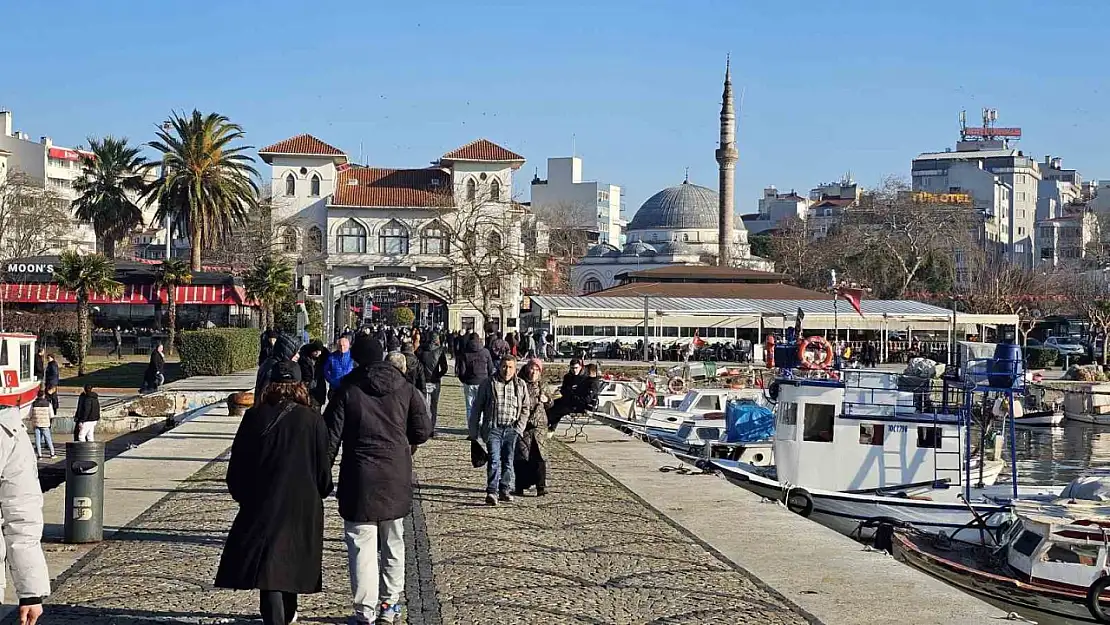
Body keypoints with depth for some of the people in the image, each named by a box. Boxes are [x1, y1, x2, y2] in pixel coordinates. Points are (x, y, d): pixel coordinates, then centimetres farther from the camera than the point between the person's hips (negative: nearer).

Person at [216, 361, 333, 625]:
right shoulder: (312, 420, -6)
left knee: (268, 563, -1)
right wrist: (322, 491, 17)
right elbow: (323, 465, 0)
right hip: (303, 504, 2)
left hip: (262, 503, -2)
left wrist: (240, 493, 14)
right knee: (292, 559, 19)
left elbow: (238, 463, 0)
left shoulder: (255, 417, -6)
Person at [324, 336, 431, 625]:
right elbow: (423, 429, 4)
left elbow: (330, 438, -6)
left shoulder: (347, 391, -5)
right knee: (393, 544, 16)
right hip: (397, 478, 4)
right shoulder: (404, 388, 4)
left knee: (362, 547, -1)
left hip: (360, 480, -3)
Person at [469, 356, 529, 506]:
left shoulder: (520, 385, 8)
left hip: (511, 430, 3)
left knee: (508, 461, 10)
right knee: (494, 460, -13)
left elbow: (525, 409, 15)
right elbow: (477, 407, 5)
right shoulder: (489, 384, 1)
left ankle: (504, 490, 21)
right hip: (493, 428, -3)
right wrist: (473, 431, 4)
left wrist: (519, 427, 2)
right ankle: (491, 492, -16)